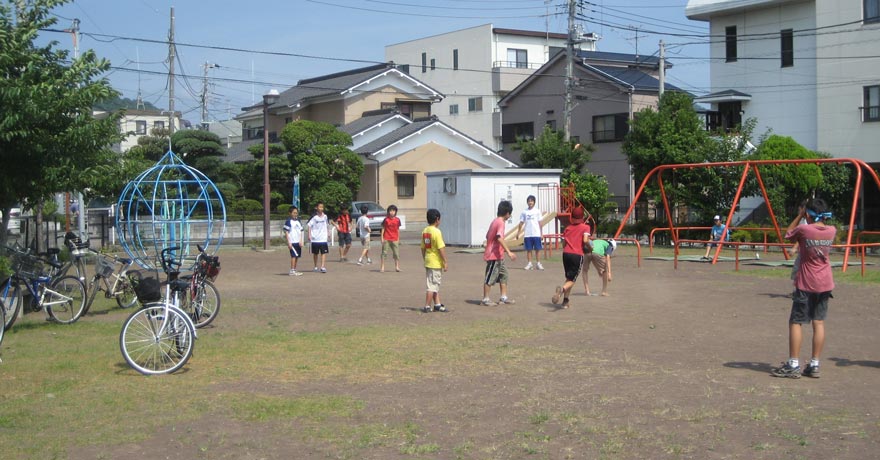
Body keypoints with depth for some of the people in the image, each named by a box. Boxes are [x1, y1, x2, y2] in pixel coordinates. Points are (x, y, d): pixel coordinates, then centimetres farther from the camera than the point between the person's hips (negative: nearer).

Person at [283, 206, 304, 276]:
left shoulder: (298, 221, 15)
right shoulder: (288, 221, -5)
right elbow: (286, 232, -8)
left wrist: (301, 241, 6)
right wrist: (289, 242, -13)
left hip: (298, 242, 7)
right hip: (292, 242, -7)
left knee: (297, 256, 8)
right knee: (293, 256, -10)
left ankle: (295, 270, 17)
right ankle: (292, 271, -6)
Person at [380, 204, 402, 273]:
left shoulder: (397, 220, 4)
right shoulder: (386, 219, -3)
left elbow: (398, 230, 12)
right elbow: (383, 229, 0)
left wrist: (398, 239, 12)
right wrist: (382, 238, -4)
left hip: (395, 239, 2)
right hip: (386, 239, -2)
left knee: (396, 253, 2)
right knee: (384, 252, -2)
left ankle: (397, 267, 12)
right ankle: (382, 267, 4)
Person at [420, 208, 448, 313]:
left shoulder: (425, 231, 7)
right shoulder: (437, 232, -16)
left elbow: (423, 247, 12)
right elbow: (441, 248, -19)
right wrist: (446, 262, -14)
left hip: (428, 261, 8)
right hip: (436, 262, -8)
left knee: (435, 284, 16)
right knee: (432, 285, -2)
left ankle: (437, 304, 21)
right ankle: (427, 306, -1)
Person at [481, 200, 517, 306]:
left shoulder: (495, 221, 12)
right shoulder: (500, 222, -16)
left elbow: (488, 236, 20)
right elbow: (500, 238, -29)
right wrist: (509, 252, -32)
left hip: (498, 256, 10)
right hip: (494, 255, -10)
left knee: (503, 274, 14)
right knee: (490, 278, -2)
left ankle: (504, 297, 17)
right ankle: (485, 299, 4)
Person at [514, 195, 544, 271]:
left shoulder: (537, 211, 4)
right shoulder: (524, 212, 6)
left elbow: (539, 223, 5)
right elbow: (521, 223, 8)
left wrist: (541, 233, 2)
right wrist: (518, 233, 3)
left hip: (536, 234, -1)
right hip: (527, 234, 1)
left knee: (537, 249, 1)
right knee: (529, 249, 3)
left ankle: (538, 263, 9)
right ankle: (529, 263, 9)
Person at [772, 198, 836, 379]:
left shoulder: (804, 230, -16)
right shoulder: (832, 231, -1)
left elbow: (787, 234, 5)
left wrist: (799, 216, 7)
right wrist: (820, 218, 13)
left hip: (806, 284, -5)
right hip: (825, 284, 5)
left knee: (796, 322, 1)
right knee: (819, 322, 8)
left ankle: (793, 365, -2)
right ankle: (814, 365, 8)